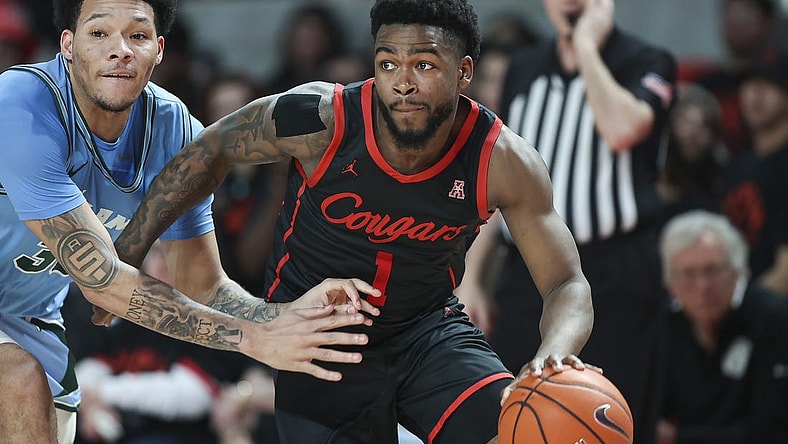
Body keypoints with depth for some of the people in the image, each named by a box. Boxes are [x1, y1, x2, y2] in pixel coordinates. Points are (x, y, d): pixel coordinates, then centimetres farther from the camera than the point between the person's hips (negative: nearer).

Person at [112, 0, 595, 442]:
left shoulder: (503, 162, -20)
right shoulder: (320, 121, -24)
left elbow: (568, 285, -16)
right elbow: (214, 149, -4)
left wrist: (553, 354, -40)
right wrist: (129, 250, -1)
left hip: (430, 331, 1)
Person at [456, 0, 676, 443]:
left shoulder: (646, 62, -1)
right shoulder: (525, 69, 15)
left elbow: (623, 129, -23)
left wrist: (587, 45, -13)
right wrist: (470, 278, 13)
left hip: (611, 278, -5)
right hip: (527, 273, 5)